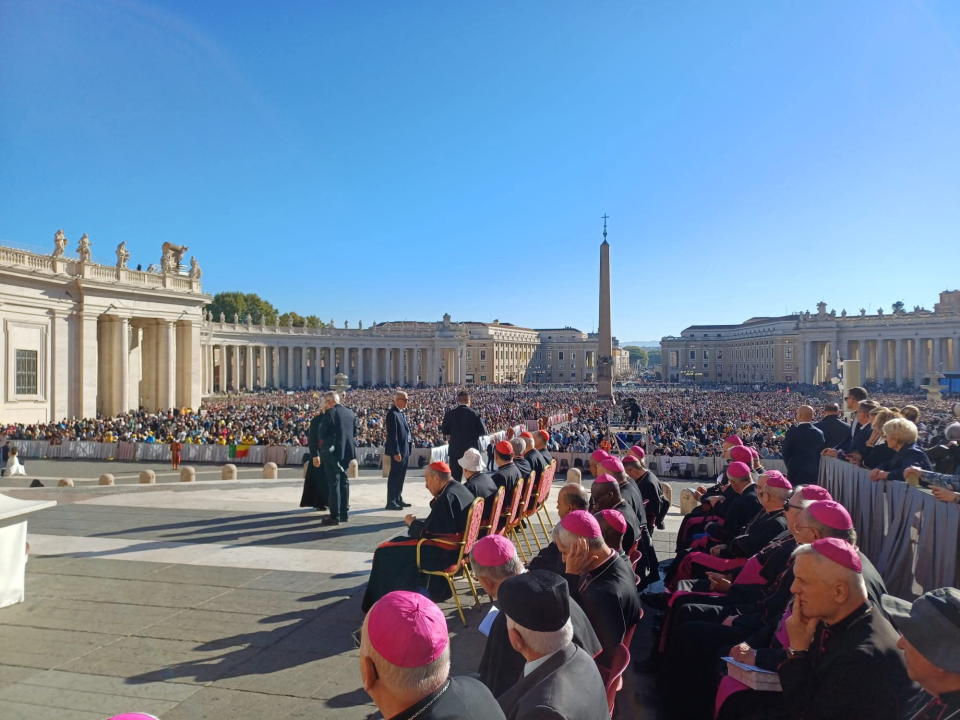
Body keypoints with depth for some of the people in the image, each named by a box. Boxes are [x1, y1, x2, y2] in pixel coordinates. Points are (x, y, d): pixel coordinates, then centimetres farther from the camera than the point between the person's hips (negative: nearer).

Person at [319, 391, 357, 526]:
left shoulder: (330, 413, -13)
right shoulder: (350, 412, 7)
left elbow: (322, 434, -11)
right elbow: (354, 431, 14)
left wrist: (328, 438, 8)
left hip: (332, 451, -7)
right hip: (346, 451, 7)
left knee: (333, 483, -3)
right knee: (343, 481, 16)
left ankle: (335, 516, -2)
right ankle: (344, 513, 21)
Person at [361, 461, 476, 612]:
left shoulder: (446, 497, -23)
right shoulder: (460, 490, 7)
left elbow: (428, 532, -21)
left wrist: (412, 522, -4)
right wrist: (417, 523, 5)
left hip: (443, 552, -10)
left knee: (385, 552, -1)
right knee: (399, 543, 25)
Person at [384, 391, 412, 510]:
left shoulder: (401, 413, 14)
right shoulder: (392, 414, -16)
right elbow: (392, 435, -21)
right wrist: (396, 452, -23)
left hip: (405, 450, 10)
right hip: (398, 451, -10)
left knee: (400, 477, 15)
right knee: (394, 477, -4)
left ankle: (398, 499, 23)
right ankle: (391, 502, 1)